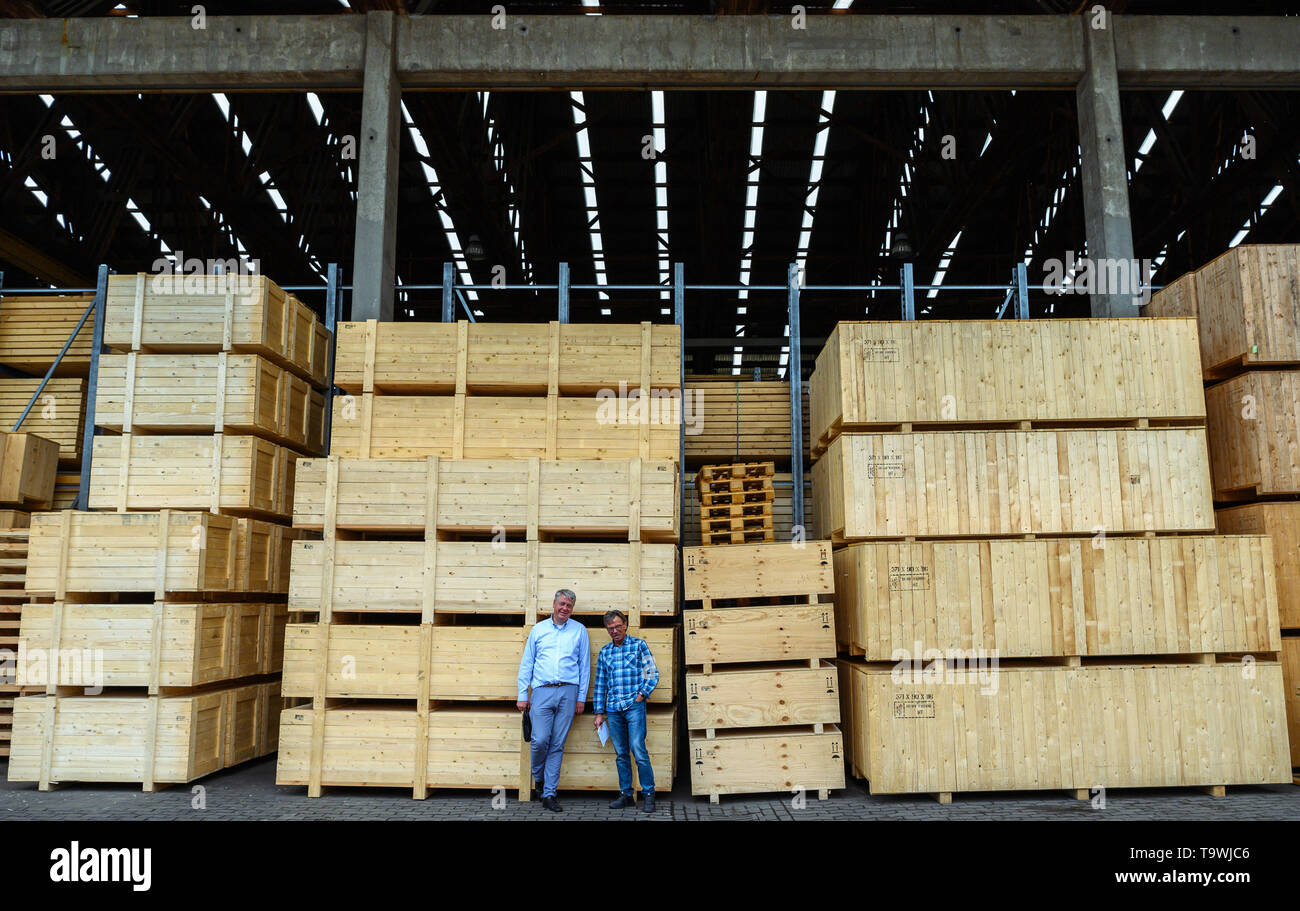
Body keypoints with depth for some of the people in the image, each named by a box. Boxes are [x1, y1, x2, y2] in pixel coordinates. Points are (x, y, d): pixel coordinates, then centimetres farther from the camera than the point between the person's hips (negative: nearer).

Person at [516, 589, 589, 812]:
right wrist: (522, 695, 6)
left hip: (568, 692, 0)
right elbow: (526, 664, 12)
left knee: (557, 744, 1)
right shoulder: (538, 630, 11)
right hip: (542, 691, 0)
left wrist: (581, 698, 5)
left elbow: (584, 666, 10)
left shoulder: (579, 630, 9)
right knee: (540, 740, -10)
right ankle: (538, 778, 18)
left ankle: (549, 793, 10)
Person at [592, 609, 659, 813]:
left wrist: (641, 694, -7)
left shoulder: (638, 645, 4)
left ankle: (648, 794, -3)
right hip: (613, 708, 4)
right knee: (620, 753, 6)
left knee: (638, 749, -12)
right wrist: (599, 712, 13)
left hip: (634, 705, -4)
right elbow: (600, 684, 17)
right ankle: (626, 795, 14)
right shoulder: (604, 653, 15)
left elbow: (653, 674, 2)